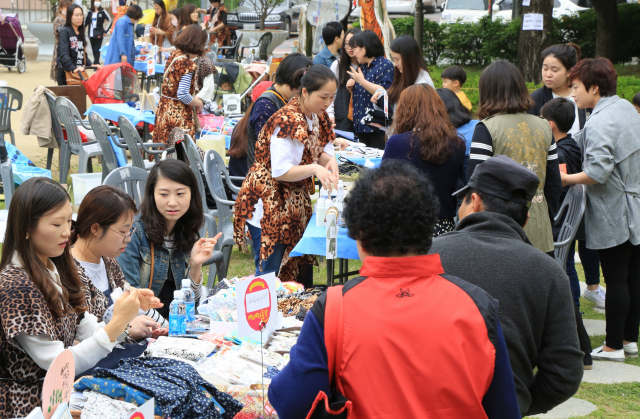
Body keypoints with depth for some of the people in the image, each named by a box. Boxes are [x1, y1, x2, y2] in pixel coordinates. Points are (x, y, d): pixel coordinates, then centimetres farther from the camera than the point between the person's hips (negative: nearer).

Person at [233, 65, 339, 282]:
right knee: (270, 269, -6)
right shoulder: (289, 122, -23)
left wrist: (329, 160, -16)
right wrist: (314, 168, -38)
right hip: (267, 204, -9)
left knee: (298, 267, 10)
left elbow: (322, 152, 7)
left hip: (295, 203, 9)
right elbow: (281, 172, -25)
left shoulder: (317, 116, 4)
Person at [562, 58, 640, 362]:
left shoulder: (598, 123, -20)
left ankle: (614, 346, 7)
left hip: (612, 215, -9)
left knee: (616, 280, -1)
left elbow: (598, 172, -29)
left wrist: (563, 178, -18)